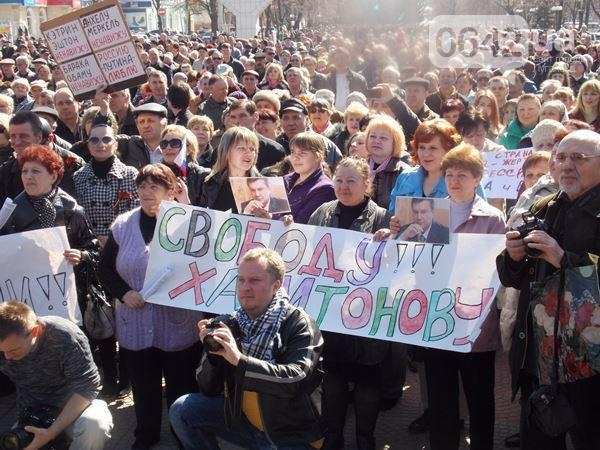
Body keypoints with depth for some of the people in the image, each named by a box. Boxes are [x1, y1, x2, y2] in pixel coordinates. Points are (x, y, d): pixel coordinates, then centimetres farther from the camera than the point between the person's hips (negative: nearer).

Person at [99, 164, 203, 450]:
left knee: (181, 385, 8)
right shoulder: (123, 225, 5)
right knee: (143, 385, 16)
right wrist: (124, 292, -8)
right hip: (136, 324, 3)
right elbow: (106, 267, 8)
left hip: (178, 324, -3)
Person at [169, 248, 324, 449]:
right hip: (241, 420, 6)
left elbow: (296, 378, -28)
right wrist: (211, 352, -16)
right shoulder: (232, 324, 0)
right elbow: (209, 389, 2)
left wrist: (240, 359, -32)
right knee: (181, 410, -2)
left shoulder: (298, 323, -13)